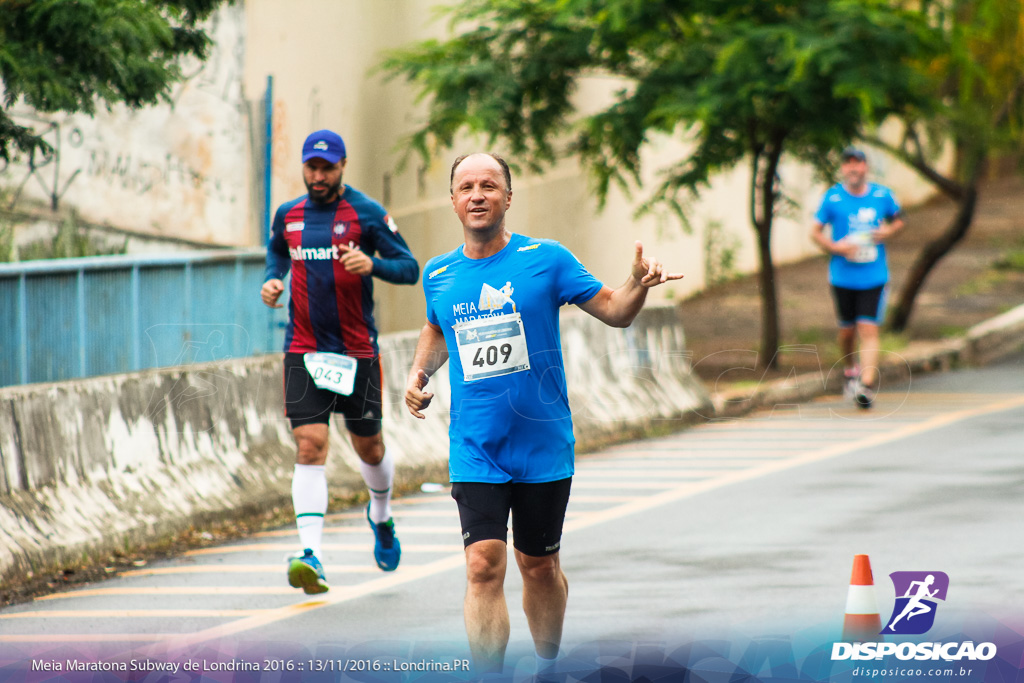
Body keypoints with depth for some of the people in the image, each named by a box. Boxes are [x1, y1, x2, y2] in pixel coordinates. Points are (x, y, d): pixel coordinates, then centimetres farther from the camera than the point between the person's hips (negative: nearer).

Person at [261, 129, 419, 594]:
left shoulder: (367, 214, -5)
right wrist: (271, 280, 6)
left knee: (368, 446, 13)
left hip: (357, 351, -1)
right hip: (303, 350, 1)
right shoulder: (287, 216, 6)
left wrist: (372, 264, -26)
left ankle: (381, 516, 46)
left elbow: (409, 268, -6)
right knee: (310, 446, -13)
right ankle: (310, 555, -23)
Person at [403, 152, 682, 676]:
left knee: (539, 566, 12)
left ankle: (548, 667, 35)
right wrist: (419, 373, 8)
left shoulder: (545, 259, -5)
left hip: (544, 446, -1)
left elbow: (614, 312, -1)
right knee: (483, 565, -14)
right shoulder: (438, 274, 4)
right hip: (475, 451, 1)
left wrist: (638, 284, -22)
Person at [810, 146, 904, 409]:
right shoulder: (832, 197, -3)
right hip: (843, 276, 0)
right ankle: (850, 370, 39)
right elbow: (815, 232, 2)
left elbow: (898, 220, 19)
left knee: (869, 330, -11)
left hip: (874, 276, 0)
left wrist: (889, 231, -4)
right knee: (847, 329, 10)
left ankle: (867, 385, -16)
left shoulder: (883, 195, 2)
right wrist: (835, 247, -15)